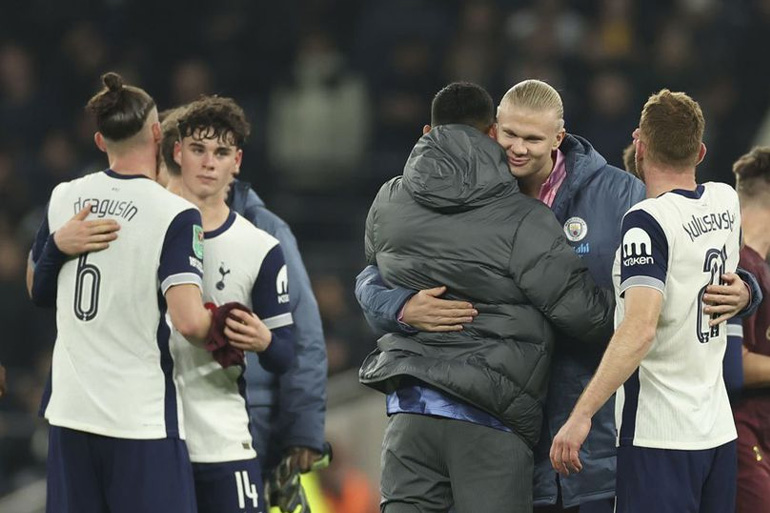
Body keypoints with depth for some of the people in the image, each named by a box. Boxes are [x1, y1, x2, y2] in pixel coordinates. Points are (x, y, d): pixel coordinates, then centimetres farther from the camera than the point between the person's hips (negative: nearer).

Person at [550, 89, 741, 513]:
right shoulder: (726, 203, 8)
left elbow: (640, 329, -25)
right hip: (720, 429, 8)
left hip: (660, 436, -7)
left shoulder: (647, 221, -14)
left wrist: (581, 414, -26)